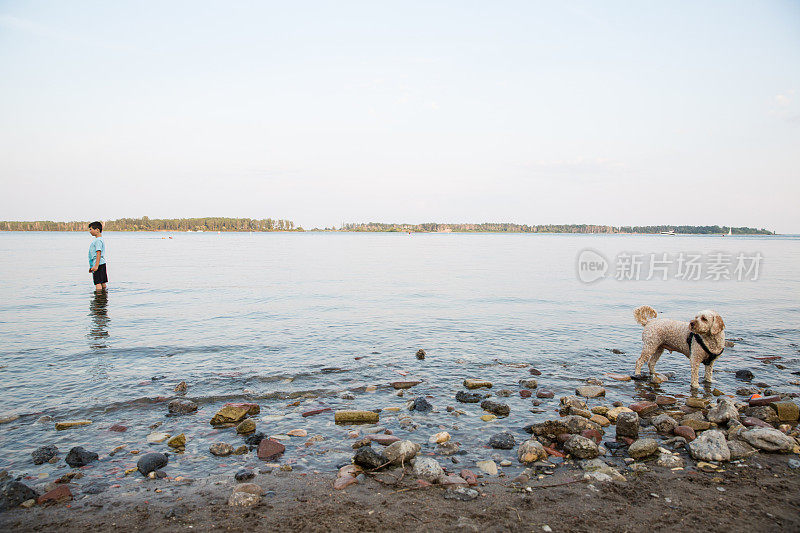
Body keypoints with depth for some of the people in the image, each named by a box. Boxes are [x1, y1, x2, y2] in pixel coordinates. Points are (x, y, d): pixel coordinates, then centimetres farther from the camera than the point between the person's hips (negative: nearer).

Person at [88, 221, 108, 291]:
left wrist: (96, 266, -25)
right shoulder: (100, 239, 19)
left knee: (98, 283, -11)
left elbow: (98, 253, -21)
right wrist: (92, 266, 30)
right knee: (102, 282, 12)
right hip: (102, 264, 10)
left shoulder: (98, 240, -14)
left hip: (99, 264, -10)